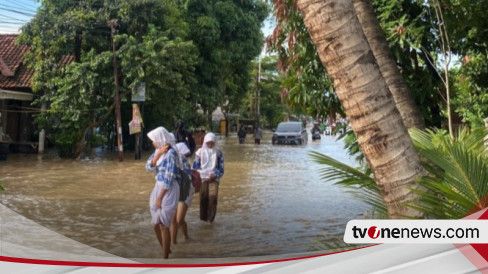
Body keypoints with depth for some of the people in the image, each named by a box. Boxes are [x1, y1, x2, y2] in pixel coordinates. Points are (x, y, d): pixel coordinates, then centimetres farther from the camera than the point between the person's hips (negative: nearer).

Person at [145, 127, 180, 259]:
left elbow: (169, 178, -20)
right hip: (158, 187, 9)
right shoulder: (158, 150, 8)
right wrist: (158, 153, -14)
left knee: (164, 226, -2)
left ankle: (165, 259, 10)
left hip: (168, 190, -9)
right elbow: (149, 167, 0)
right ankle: (165, 251, 33)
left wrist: (160, 197, -18)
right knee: (155, 224, 14)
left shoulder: (171, 153, -19)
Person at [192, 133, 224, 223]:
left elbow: (221, 168, 4)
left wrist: (215, 175, -11)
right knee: (203, 198, 0)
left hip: (214, 179, -1)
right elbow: (195, 166, 7)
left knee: (213, 197, -13)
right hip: (202, 178, 1)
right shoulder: (200, 152, 3)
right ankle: (204, 217, 13)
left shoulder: (218, 153, 3)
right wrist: (200, 175, -8)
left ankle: (211, 218, -4)